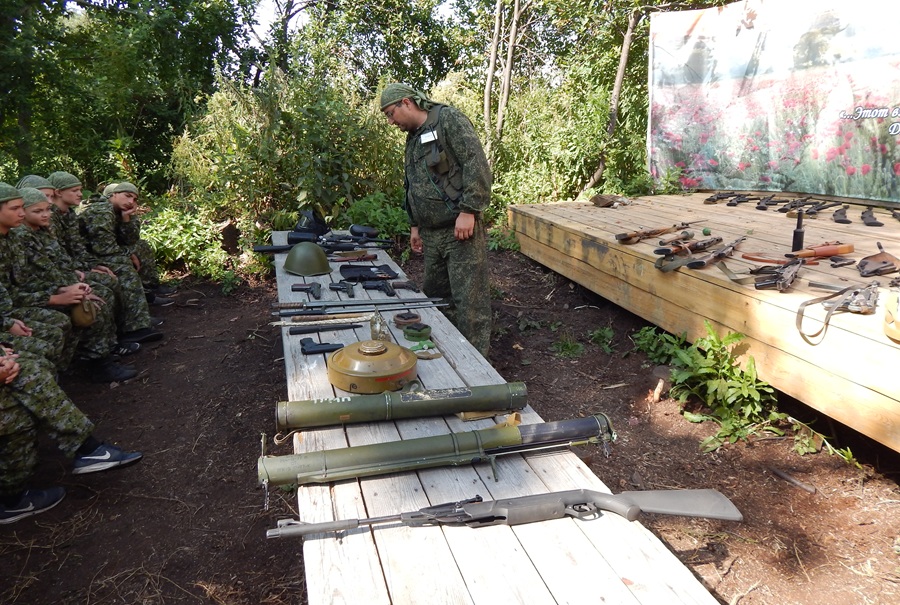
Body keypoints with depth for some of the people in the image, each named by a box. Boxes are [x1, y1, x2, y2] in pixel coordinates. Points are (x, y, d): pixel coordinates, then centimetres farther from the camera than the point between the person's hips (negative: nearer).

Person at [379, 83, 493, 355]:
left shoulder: (448, 119, -7)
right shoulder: (413, 139, 21)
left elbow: (477, 163, -17)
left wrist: (468, 210, -21)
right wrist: (415, 225, 25)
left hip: (461, 229, -9)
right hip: (432, 234, 9)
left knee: (469, 301, -6)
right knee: (434, 296, 14)